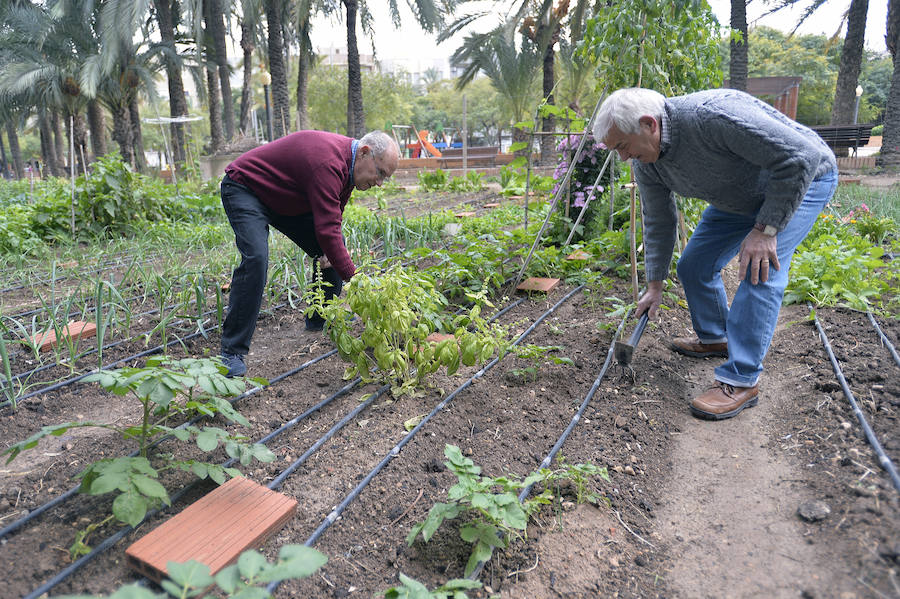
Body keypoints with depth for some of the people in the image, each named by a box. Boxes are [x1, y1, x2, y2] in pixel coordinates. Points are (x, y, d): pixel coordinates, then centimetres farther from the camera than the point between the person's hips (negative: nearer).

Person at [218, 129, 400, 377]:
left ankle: (320, 320, 19)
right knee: (256, 258, -28)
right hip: (244, 190, -9)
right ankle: (232, 352, -22)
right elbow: (327, 230, -38)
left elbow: (331, 219, 8)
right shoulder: (329, 163, -33)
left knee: (330, 249, 4)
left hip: (284, 198, 9)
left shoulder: (346, 162, -3)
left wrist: (329, 250, -10)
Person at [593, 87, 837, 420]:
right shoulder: (645, 163, -13)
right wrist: (654, 286, 3)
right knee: (694, 267, 6)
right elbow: (657, 223, 0)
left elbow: (801, 156, -34)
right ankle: (714, 338, 31)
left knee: (760, 271, -22)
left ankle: (741, 380, -15)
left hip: (802, 180, -7)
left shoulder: (713, 115, -38)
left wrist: (765, 228, -32)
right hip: (740, 196, 7)